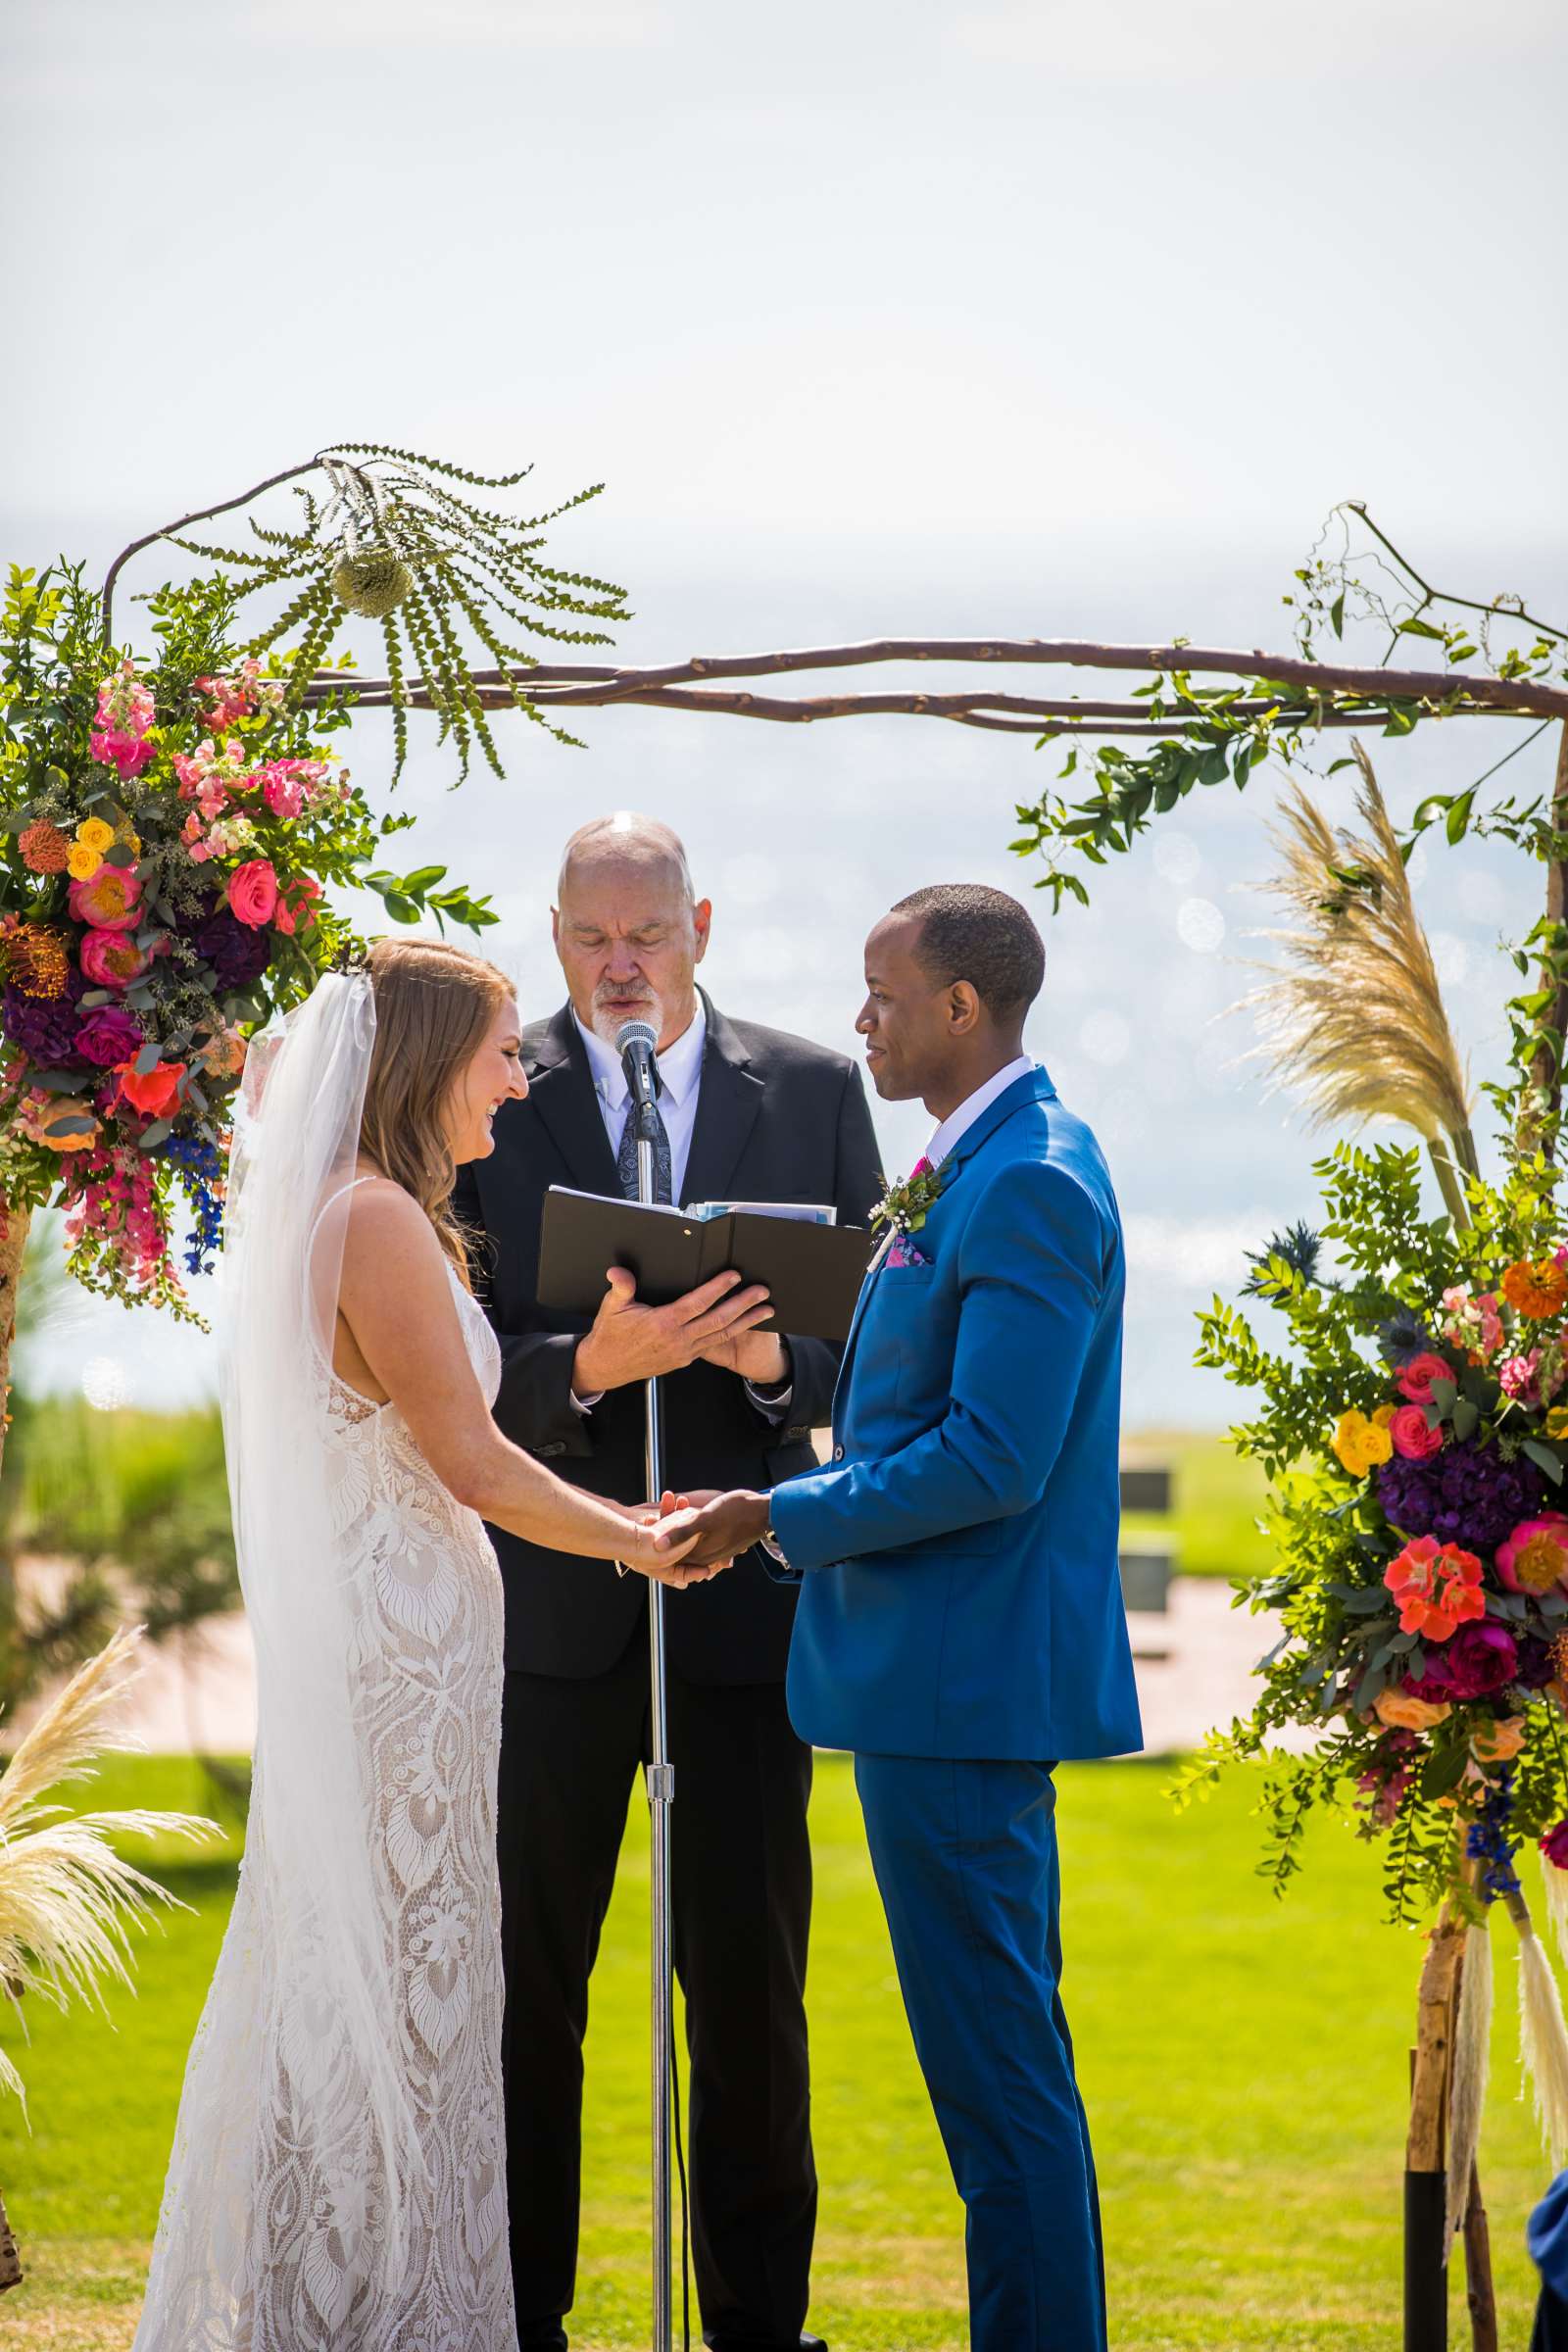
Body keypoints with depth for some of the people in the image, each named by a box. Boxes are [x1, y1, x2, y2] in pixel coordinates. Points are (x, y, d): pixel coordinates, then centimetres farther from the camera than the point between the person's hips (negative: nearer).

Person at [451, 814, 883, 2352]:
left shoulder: (812, 1092, 8)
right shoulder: (489, 1098, 2)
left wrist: (778, 1360, -13)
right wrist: (587, 1368, -22)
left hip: (743, 1592, 1)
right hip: (551, 1598, -1)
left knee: (749, 1978, 4)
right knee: (526, 1977, 4)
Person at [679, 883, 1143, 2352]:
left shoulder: (1028, 1184, -17)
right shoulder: (977, 1165, 15)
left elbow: (994, 1459, -23)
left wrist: (783, 1518, -14)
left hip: (962, 1680, -11)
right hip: (947, 1677, 11)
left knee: (996, 2061, -6)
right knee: (997, 2051, 15)